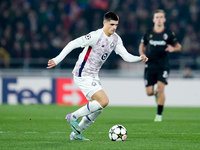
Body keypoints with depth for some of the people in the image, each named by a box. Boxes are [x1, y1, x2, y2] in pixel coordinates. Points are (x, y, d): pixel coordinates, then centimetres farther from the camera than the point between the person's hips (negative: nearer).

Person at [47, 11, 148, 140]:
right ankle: (73, 116, -6)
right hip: (82, 75, -9)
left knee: (97, 108, 12)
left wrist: (140, 58, -14)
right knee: (104, 101, -19)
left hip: (93, 76, 9)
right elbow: (73, 44, -19)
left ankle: (76, 133, 23)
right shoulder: (96, 36, -20)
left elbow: (126, 56, 5)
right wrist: (58, 59, -22)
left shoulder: (116, 39, 5)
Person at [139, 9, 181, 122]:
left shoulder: (169, 34, -2)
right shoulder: (148, 33, 2)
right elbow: (142, 46, 17)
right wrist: (142, 55, -3)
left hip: (163, 65, -2)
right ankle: (156, 93, 38)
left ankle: (159, 114, -5)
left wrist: (173, 49, -16)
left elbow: (178, 46, 7)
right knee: (149, 92, -1)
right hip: (150, 65, 2)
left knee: (161, 88, -16)